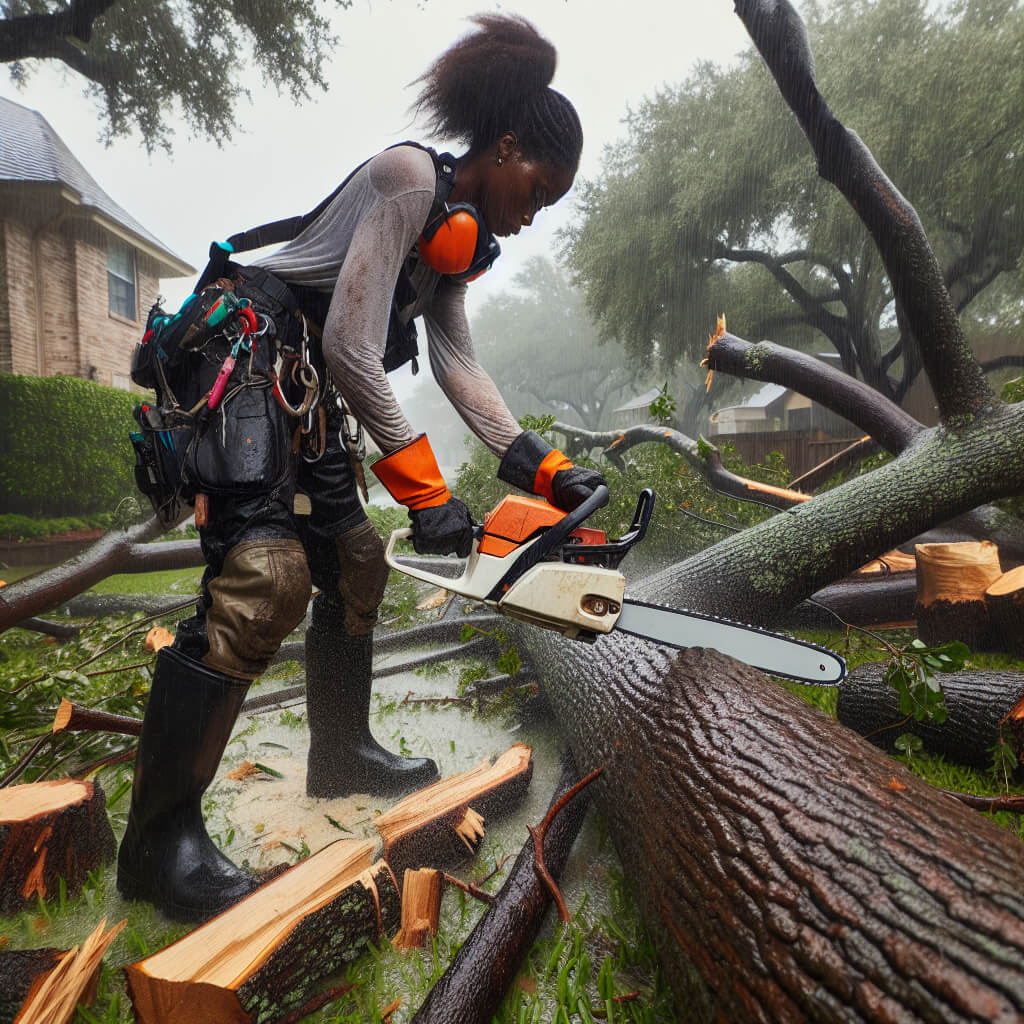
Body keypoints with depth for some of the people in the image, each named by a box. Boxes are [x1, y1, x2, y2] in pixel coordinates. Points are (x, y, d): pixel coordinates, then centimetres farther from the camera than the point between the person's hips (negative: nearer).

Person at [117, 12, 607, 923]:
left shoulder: (459, 238, 16)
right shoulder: (409, 177, -12)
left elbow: (459, 367, 7)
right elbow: (350, 347, -21)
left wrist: (541, 467, -2)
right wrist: (424, 488, -19)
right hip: (243, 359, -10)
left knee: (354, 561, 10)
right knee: (265, 573, -21)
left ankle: (340, 755, 25)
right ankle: (159, 833, -8)